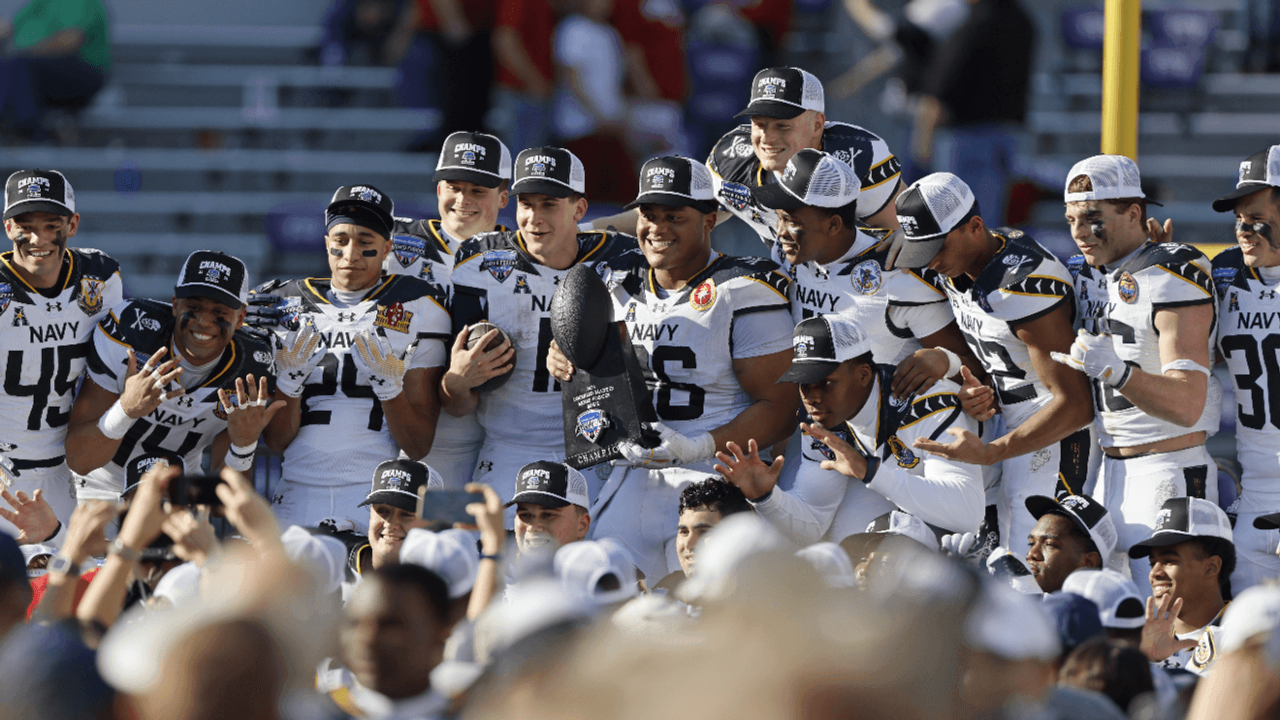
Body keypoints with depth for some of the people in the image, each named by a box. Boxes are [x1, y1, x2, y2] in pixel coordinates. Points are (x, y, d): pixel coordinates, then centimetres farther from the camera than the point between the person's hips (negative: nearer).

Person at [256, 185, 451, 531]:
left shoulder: (416, 311, 5)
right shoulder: (289, 306, 12)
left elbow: (419, 447, 1)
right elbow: (276, 440, 7)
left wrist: (390, 385, -14)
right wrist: (289, 378, -9)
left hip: (375, 492, -2)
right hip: (298, 495, 2)